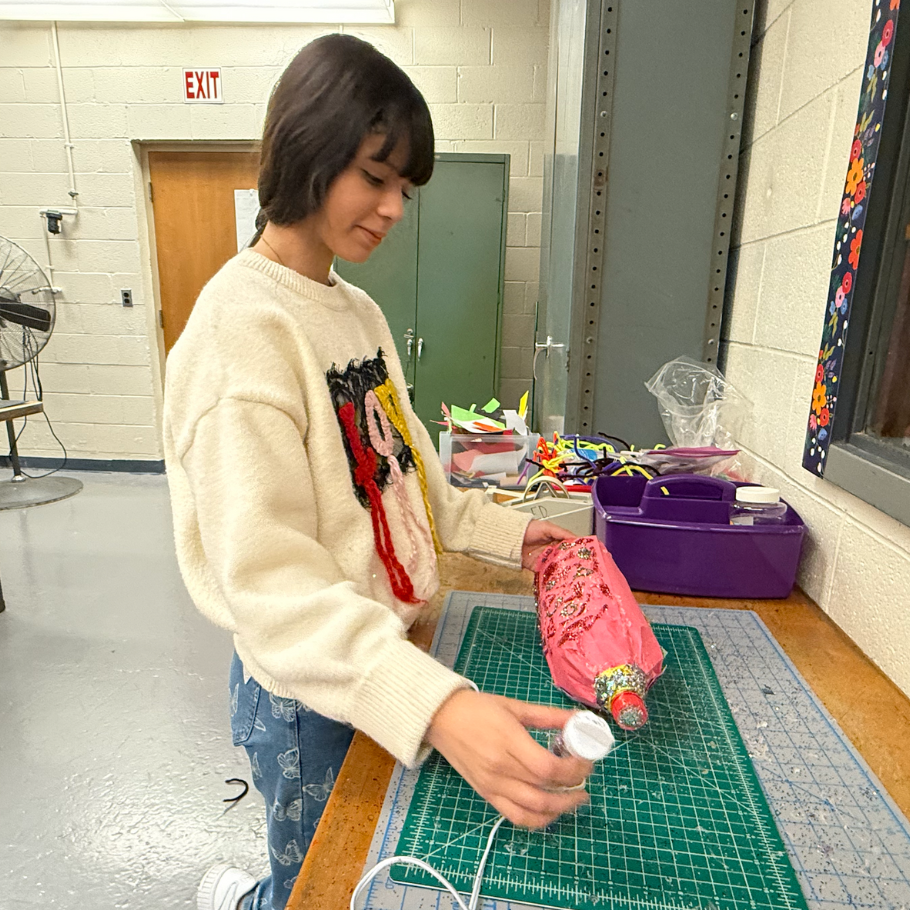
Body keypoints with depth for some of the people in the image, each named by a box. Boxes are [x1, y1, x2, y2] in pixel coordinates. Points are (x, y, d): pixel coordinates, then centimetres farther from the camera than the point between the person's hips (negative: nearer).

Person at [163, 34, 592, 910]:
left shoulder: (359, 311, 5)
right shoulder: (243, 321, -23)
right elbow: (267, 575, -29)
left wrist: (504, 532, 5)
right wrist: (434, 704, -40)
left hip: (386, 655, 8)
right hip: (308, 683, -8)